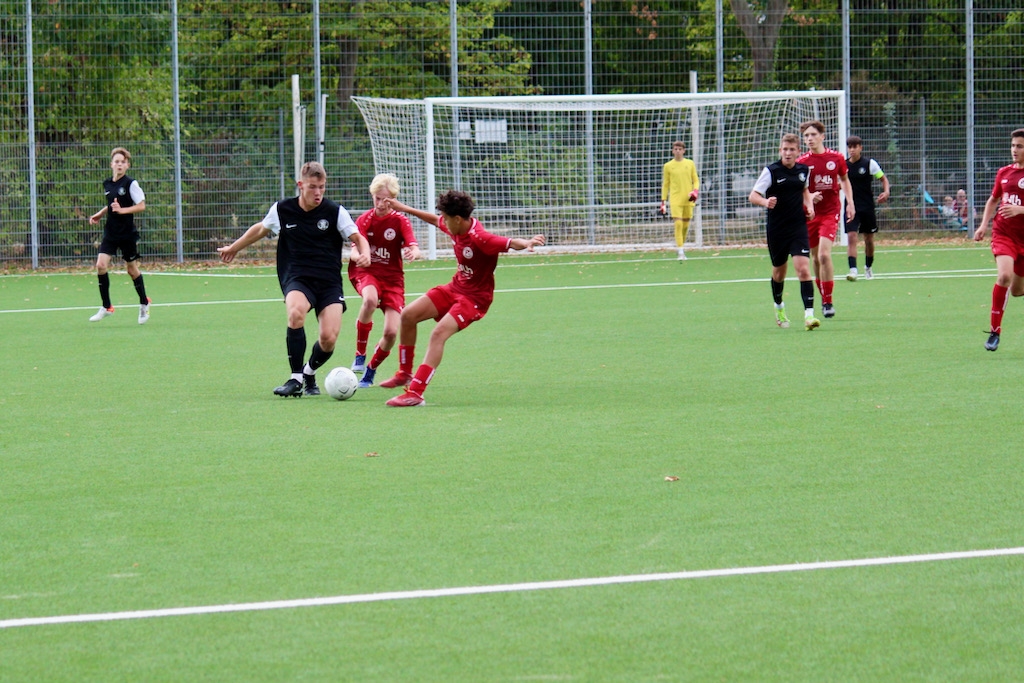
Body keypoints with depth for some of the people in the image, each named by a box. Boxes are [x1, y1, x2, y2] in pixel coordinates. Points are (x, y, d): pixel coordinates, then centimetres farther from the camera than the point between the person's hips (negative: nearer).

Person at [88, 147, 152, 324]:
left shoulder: (130, 183, -11)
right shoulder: (107, 184, 7)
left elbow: (141, 205, -13)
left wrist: (122, 210, -24)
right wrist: (99, 215, 11)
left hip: (127, 233, -5)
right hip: (110, 232, 5)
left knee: (132, 269, 8)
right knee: (101, 265, -10)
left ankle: (144, 304, 29)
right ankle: (106, 307, -1)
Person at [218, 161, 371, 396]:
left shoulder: (335, 212, -3)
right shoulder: (282, 210, 2)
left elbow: (357, 238, 4)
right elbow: (261, 229, 21)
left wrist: (364, 254, -20)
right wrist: (233, 248, 34)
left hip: (329, 283, 0)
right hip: (297, 279, 0)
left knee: (329, 338, -16)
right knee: (295, 313, -34)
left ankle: (309, 373, 19)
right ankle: (296, 379, -22)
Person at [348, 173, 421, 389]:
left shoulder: (400, 221, 1)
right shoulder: (364, 220, 1)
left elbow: (415, 248, -11)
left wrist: (412, 252, -37)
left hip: (392, 277, 1)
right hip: (366, 272, -1)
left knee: (391, 332, -12)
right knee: (370, 299, -38)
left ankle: (370, 370, 15)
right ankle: (359, 355, -22)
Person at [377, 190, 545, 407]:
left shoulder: (479, 238, -28)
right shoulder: (455, 228, -3)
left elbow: (510, 243, -38)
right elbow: (434, 220, 18)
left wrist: (527, 243, -60)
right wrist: (405, 208, 27)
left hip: (474, 297, -9)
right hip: (454, 288, 9)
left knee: (439, 333, -27)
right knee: (408, 315, 7)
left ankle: (415, 393, -27)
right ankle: (405, 374, 24)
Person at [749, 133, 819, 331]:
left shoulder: (804, 170, 4)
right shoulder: (771, 171, -9)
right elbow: (753, 196, -11)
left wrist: (809, 204, 6)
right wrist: (765, 202, -32)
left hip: (798, 226, 1)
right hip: (777, 229, -1)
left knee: (803, 268, -15)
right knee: (778, 272, 15)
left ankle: (809, 314, -20)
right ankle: (779, 307, 42)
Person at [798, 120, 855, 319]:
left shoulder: (836, 158, 0)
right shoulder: (801, 162, -3)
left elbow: (845, 179, 17)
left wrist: (850, 203, 10)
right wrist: (808, 197, -21)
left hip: (831, 212, -2)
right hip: (810, 214, 2)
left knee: (824, 254, -17)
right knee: (816, 258, 9)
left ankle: (828, 302, -11)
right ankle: (823, 298, 25)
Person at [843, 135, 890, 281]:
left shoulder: (870, 164, -4)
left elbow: (883, 179, 5)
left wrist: (886, 192, -13)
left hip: (867, 207, 0)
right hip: (851, 207, 0)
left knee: (869, 239, 11)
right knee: (851, 237, -15)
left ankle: (868, 268, 33)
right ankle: (853, 270, -22)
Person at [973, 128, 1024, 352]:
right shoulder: (1004, 173, 7)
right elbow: (993, 200, 22)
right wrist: (983, 225, 11)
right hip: (1003, 233, 1)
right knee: (1004, 276, -25)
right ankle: (994, 330, -17)